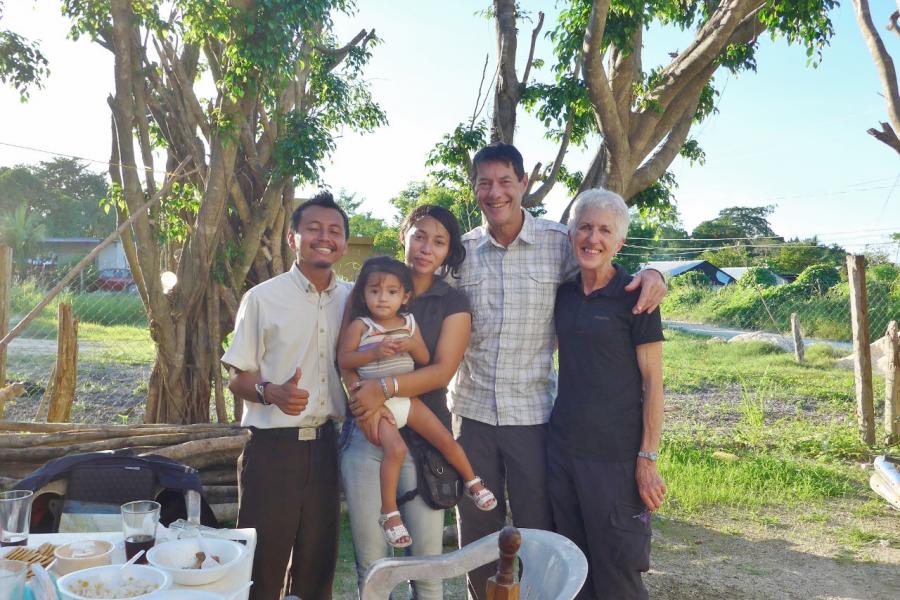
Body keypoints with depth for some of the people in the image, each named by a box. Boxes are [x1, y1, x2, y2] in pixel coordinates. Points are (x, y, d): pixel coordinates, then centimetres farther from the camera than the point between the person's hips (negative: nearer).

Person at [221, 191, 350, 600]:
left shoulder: (352, 299, 5)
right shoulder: (262, 298, -6)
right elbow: (236, 379, -3)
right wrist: (273, 393, -22)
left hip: (326, 445, 4)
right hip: (273, 447, -3)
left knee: (318, 565, 15)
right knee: (264, 563, 5)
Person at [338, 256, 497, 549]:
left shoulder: (409, 322, 7)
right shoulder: (359, 325, -5)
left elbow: (425, 358, 7)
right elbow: (343, 360, -12)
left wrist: (411, 345, -15)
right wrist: (375, 352, -24)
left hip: (407, 398, 5)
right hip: (376, 402, -4)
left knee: (446, 440, 3)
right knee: (396, 449, -26)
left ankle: (472, 482, 26)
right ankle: (389, 512, -13)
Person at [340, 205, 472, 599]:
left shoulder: (454, 303, 4)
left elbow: (441, 371, -7)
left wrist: (384, 389, -21)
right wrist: (362, 395, -17)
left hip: (423, 438, -1)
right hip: (366, 433, 1)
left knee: (427, 555, 2)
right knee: (370, 558, 5)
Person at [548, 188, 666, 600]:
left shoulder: (635, 296, -8)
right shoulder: (563, 293, 7)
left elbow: (652, 383, -8)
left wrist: (648, 459, -12)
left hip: (615, 456, -5)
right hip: (562, 448, 5)